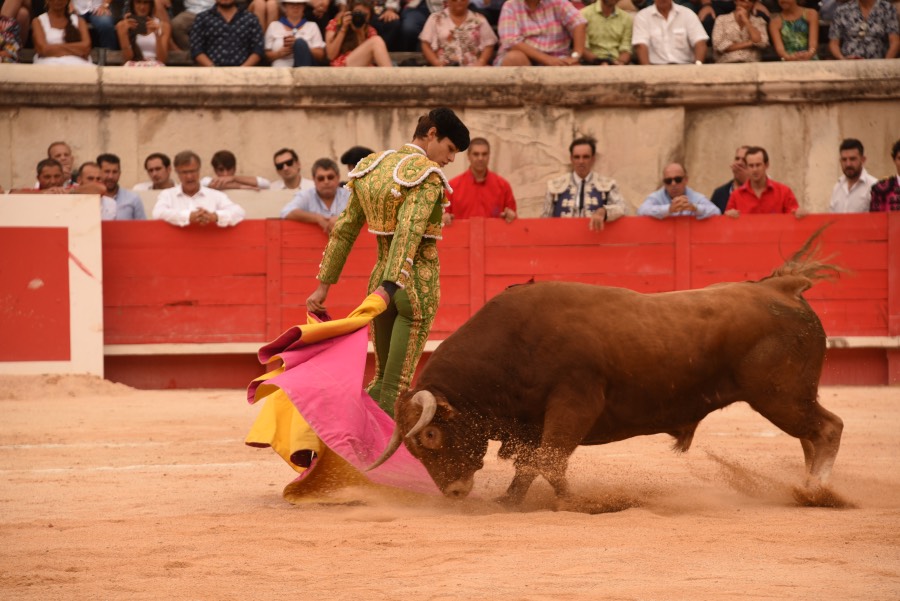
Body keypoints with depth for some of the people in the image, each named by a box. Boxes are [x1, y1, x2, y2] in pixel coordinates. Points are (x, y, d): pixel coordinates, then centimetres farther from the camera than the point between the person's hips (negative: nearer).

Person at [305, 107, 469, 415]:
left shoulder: (372, 166, 9)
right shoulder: (427, 176, -14)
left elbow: (344, 229, 11)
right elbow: (408, 233, -27)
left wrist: (324, 284, 14)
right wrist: (389, 288, -35)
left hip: (380, 277, 7)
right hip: (418, 282, -7)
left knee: (382, 379, 19)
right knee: (396, 387, -3)